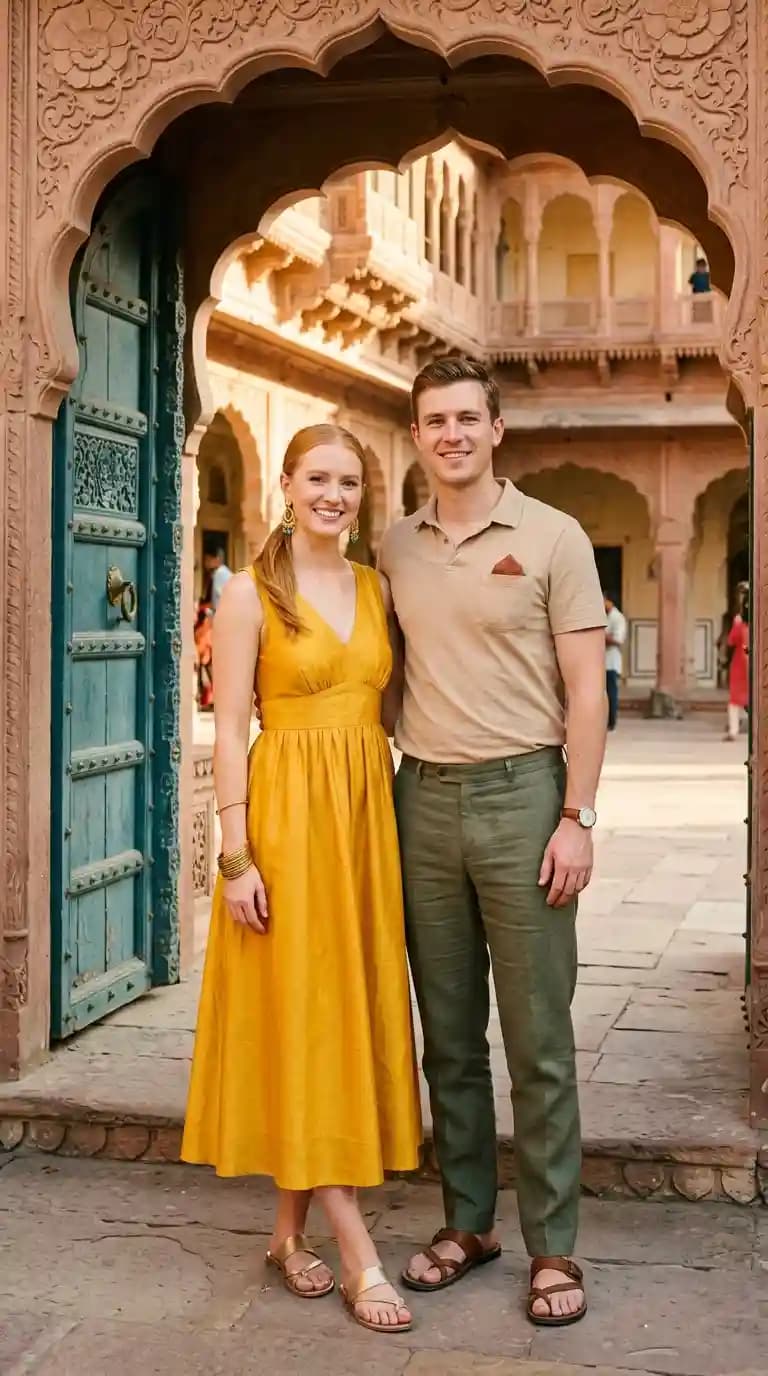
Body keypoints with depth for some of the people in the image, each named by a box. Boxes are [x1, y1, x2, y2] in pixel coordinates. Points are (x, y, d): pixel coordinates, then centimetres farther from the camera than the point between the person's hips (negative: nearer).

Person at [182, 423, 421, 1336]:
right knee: (301, 1018, -2)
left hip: (367, 814, 6)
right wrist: (237, 856, -13)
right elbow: (230, 729, -7)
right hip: (286, 814, -6)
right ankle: (360, 1257, 3)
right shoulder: (251, 592, -4)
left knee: (349, 1012, 8)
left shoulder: (376, 588, 10)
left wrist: (397, 823, 8)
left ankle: (290, 1230, 22)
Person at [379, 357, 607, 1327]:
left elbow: (586, 689, -4)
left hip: (519, 793, -4)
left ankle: (553, 1247, 11)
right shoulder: (395, 548, 10)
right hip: (423, 800, 4)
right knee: (448, 1036, 11)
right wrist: (377, 783, 7)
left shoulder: (551, 537, -2)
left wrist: (576, 818, -10)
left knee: (537, 1041, 1)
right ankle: (466, 1222, 24)